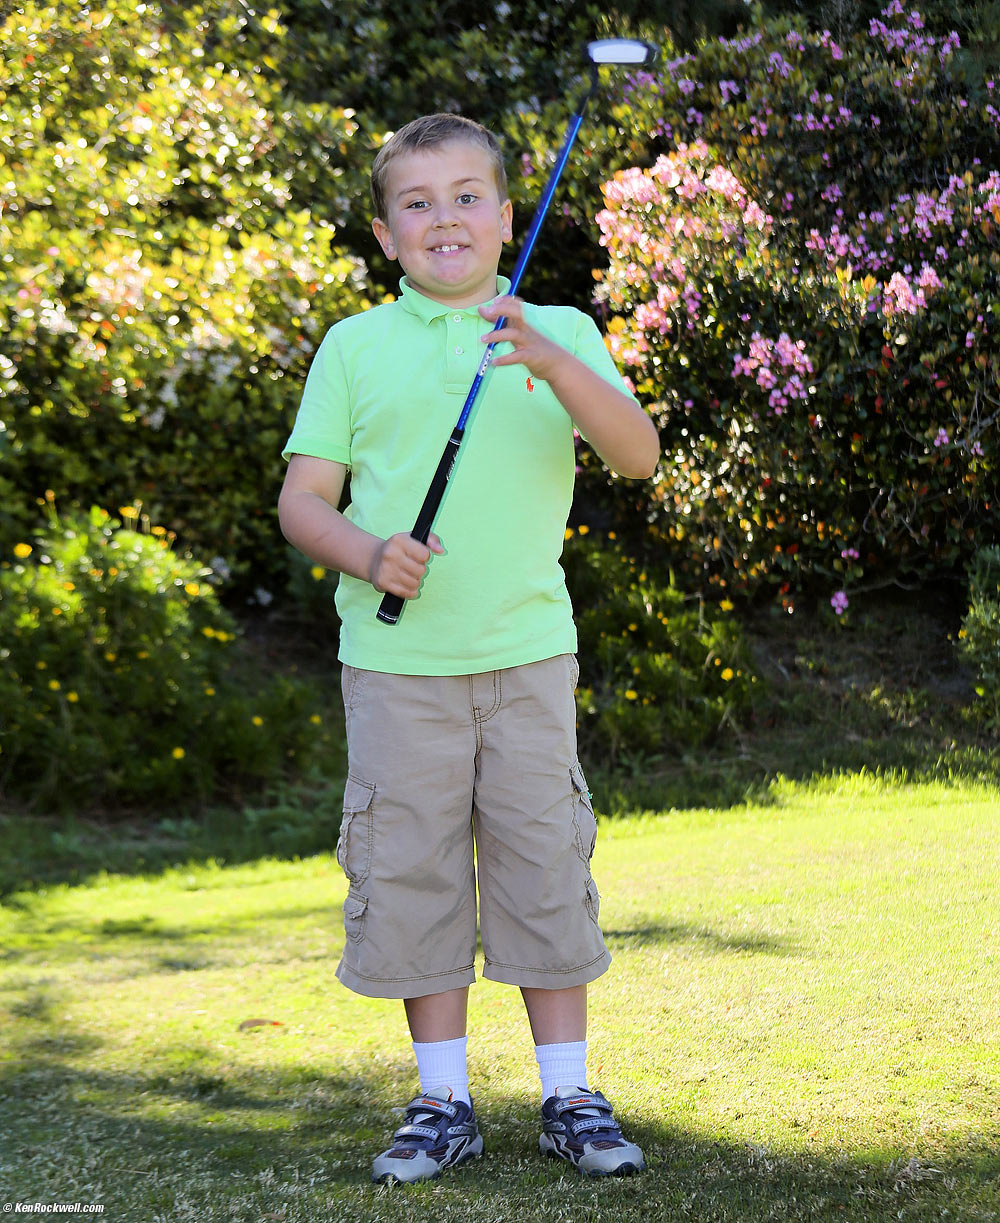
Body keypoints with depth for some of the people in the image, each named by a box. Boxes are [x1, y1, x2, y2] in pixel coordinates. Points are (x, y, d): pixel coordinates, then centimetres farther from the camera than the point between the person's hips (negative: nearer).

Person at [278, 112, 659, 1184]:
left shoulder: (560, 333, 5)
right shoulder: (355, 346, 5)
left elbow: (637, 455, -10)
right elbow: (301, 502, 4)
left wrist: (553, 362, -25)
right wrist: (366, 553, -17)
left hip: (528, 652, 0)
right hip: (398, 655, 0)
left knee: (545, 864, 4)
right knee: (409, 869, 3)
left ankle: (568, 1097, 16)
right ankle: (443, 1102, 17)